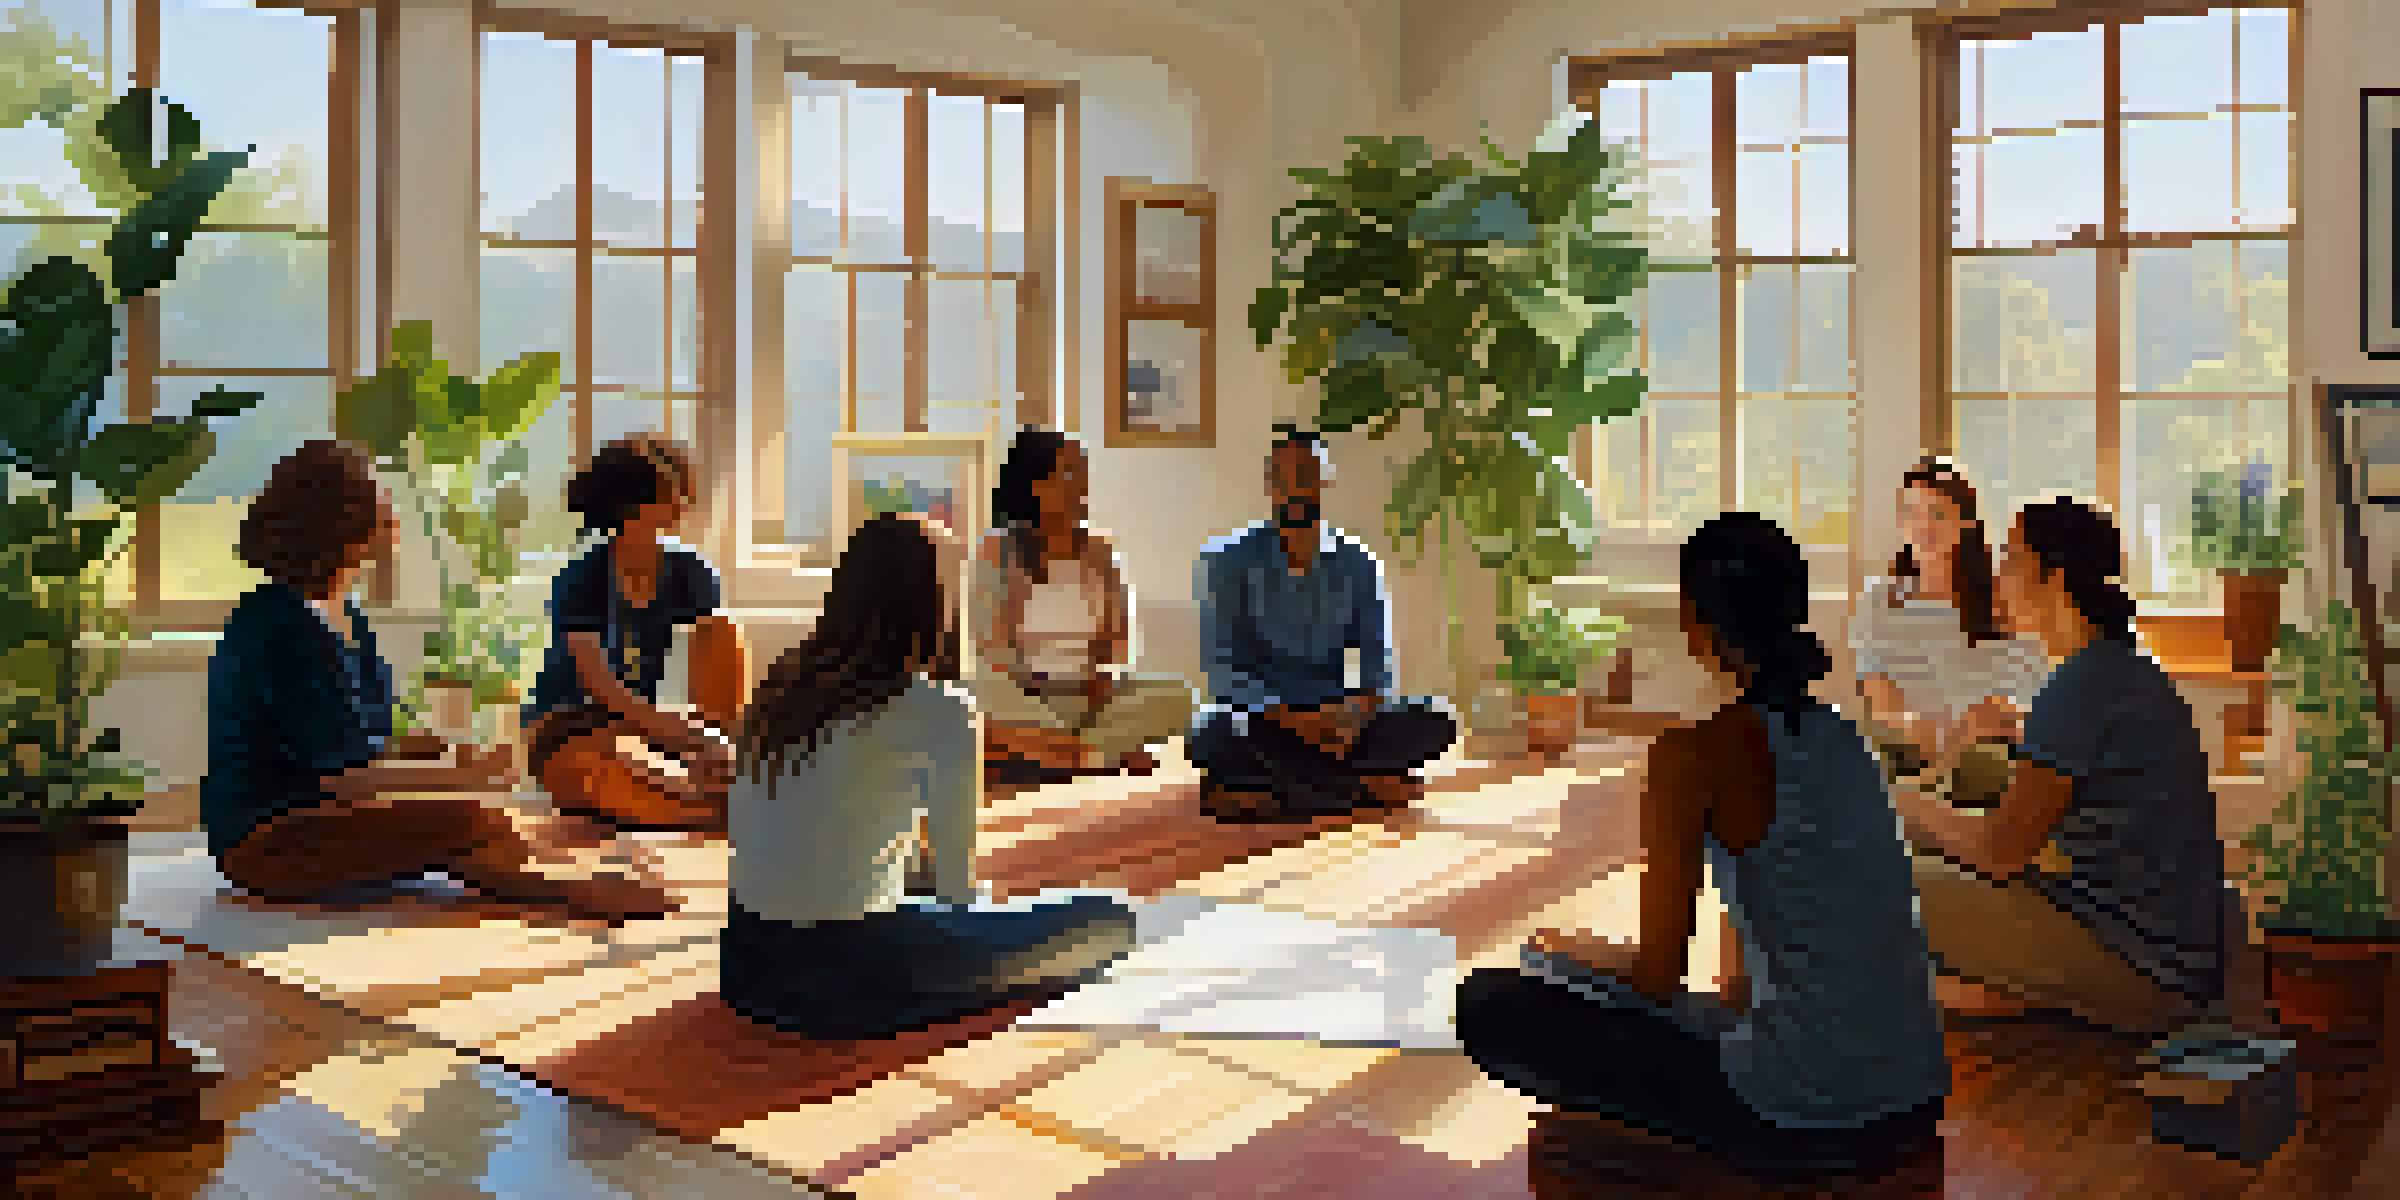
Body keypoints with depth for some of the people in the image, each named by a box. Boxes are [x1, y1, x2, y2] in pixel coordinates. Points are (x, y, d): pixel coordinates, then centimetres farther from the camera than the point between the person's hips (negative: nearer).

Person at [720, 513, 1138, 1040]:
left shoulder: (783, 685, 5)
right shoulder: (942, 714, -14)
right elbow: (958, 888, -7)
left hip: (746, 968, 7)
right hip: (847, 984, -7)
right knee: (1107, 921, 0)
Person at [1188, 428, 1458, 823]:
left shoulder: (1358, 563, 1)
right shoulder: (1230, 558, -6)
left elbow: (1379, 664, -3)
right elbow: (1221, 663, -12)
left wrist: (1356, 712, -26)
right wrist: (1290, 717, -27)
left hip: (1333, 716, 3)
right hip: (1261, 715, -2)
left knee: (1435, 722, -20)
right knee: (1211, 742, -36)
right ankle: (1359, 785, -18)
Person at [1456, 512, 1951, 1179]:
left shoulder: (1695, 753, -14)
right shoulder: (1836, 733, 7)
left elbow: (1657, 975, -10)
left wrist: (1572, 949, 9)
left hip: (1805, 1123, -8)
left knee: (1491, 1005, 1)